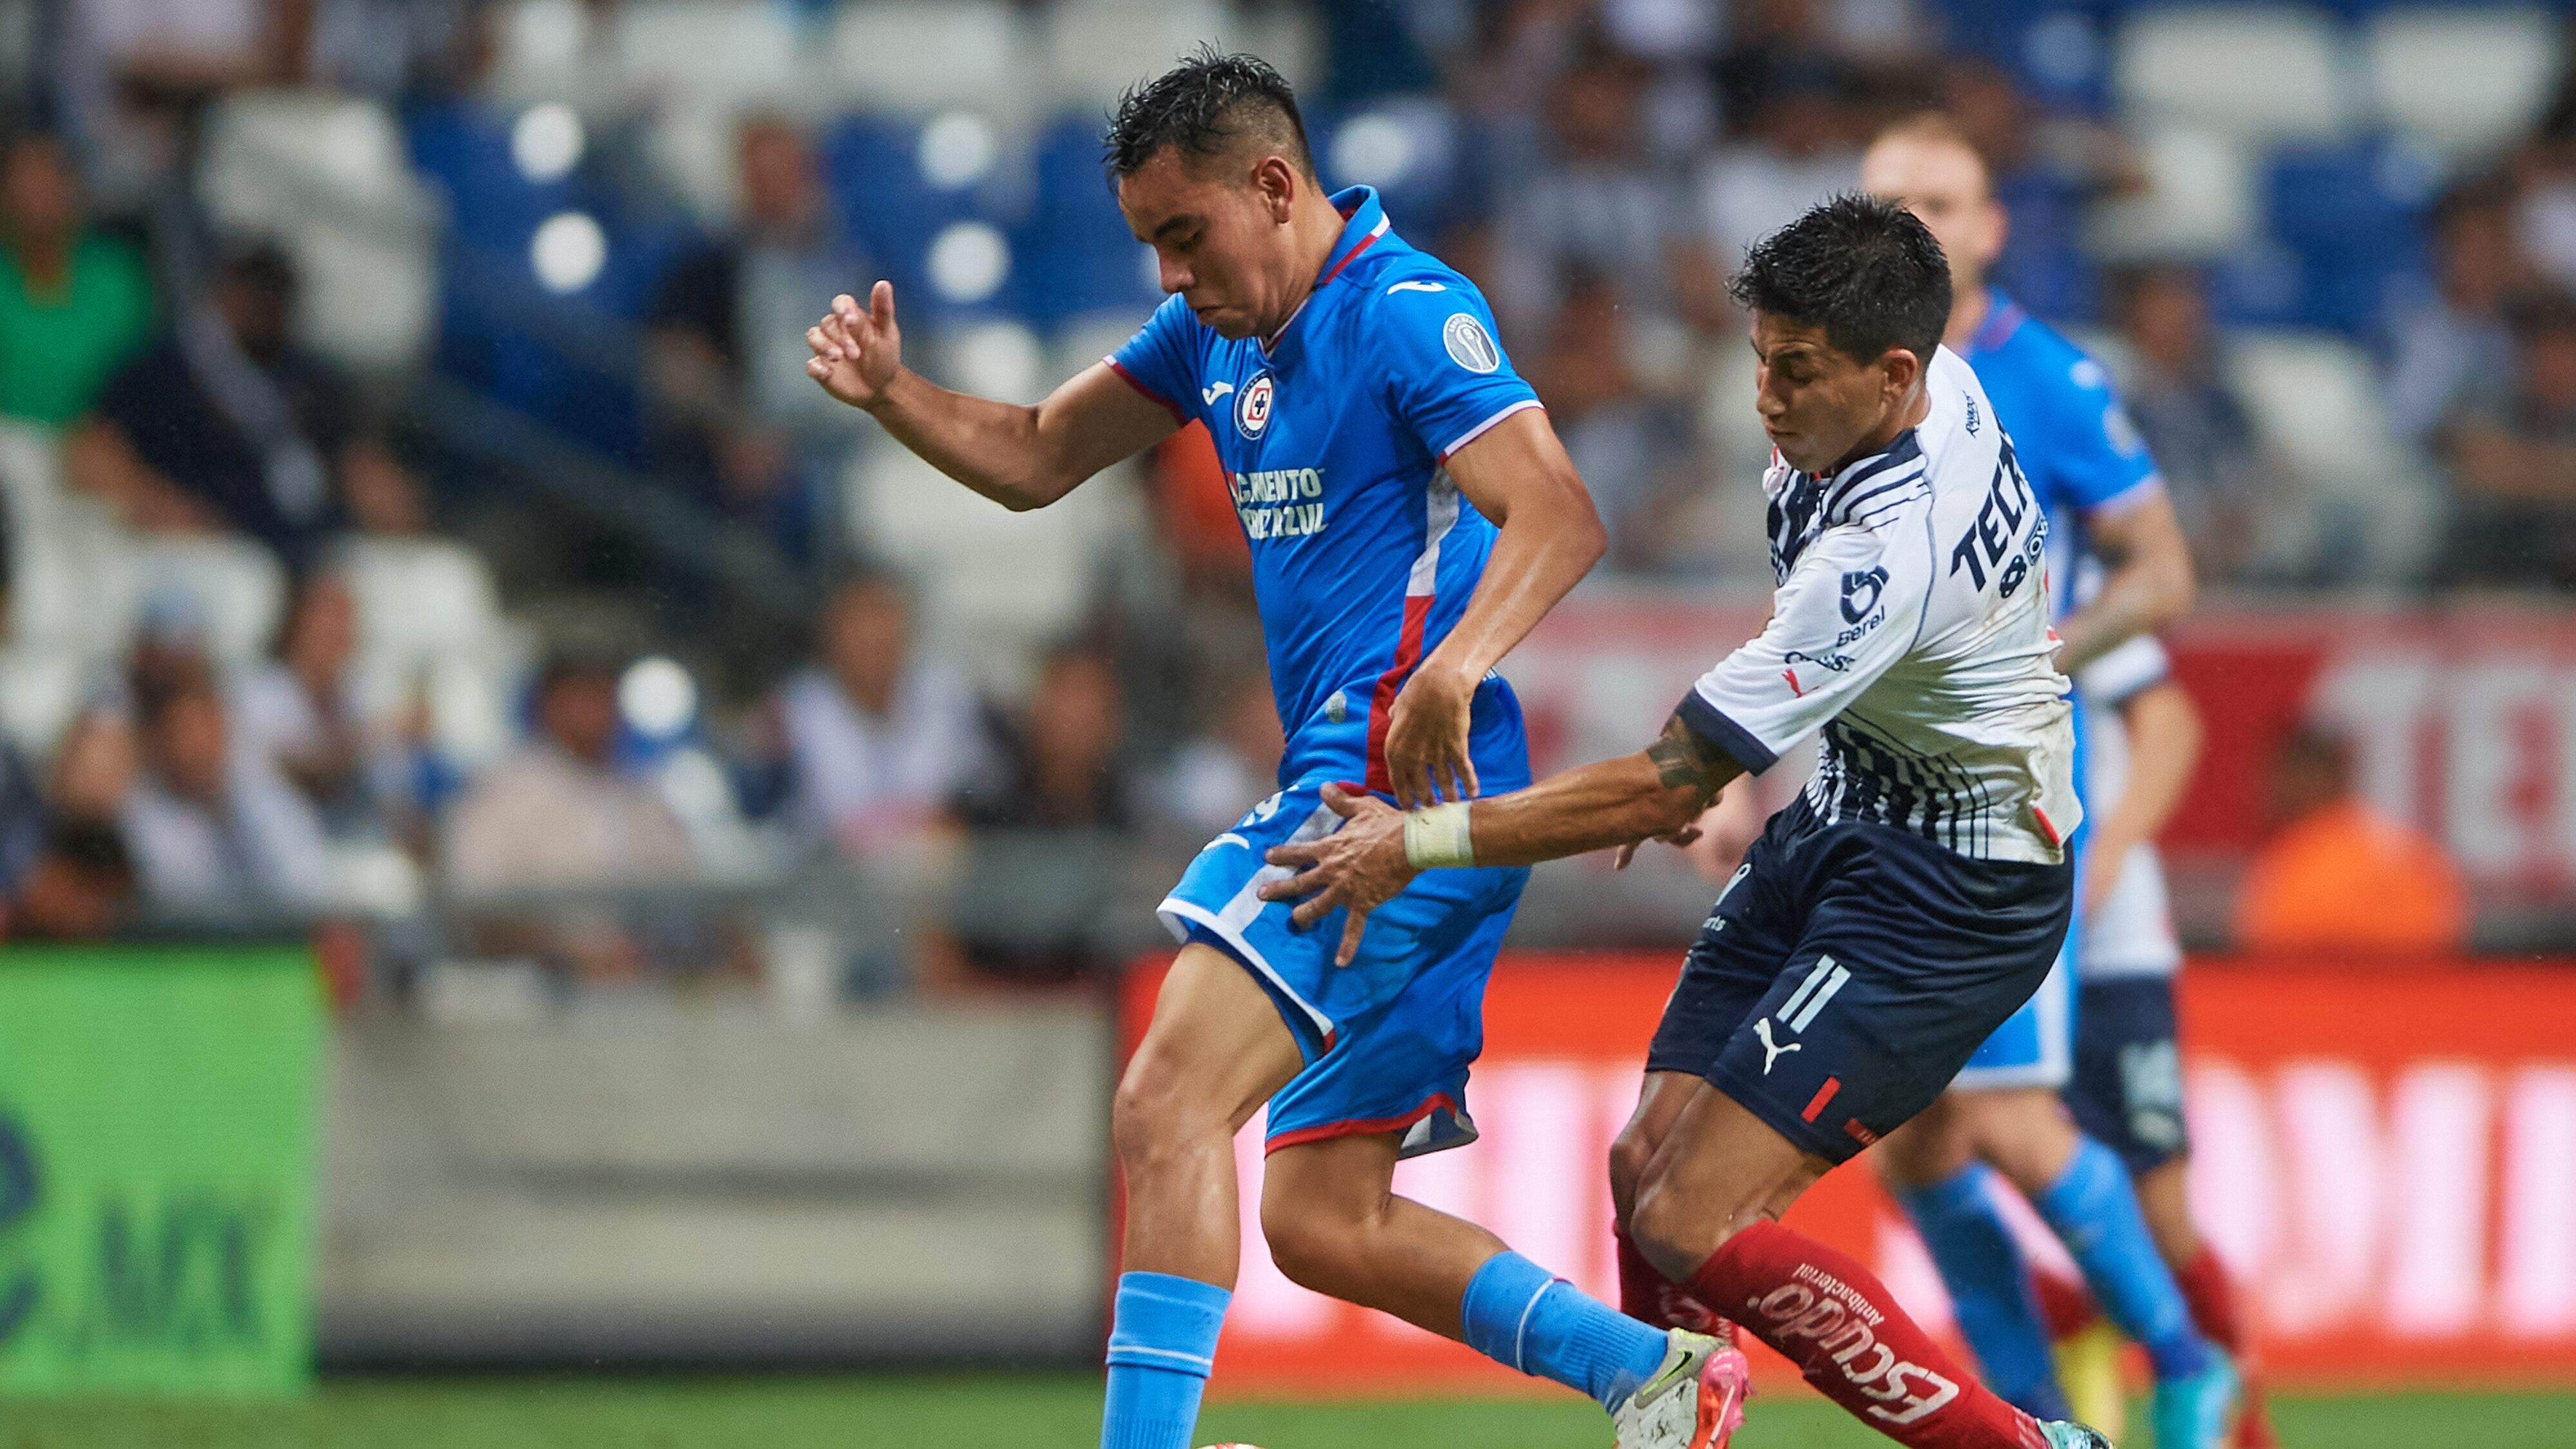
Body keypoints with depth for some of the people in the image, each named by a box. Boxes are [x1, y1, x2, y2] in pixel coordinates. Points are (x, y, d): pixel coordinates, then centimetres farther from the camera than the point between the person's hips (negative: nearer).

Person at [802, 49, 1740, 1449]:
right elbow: (1035, 458, 23)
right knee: (1321, 1225, 10)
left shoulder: (1409, 315, -12)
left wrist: (1454, 666, -42)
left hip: (1407, 775, -10)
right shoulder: (1217, 330, 15)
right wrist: (891, 392, 3)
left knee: (1168, 1105, -21)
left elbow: (1558, 517, -24)